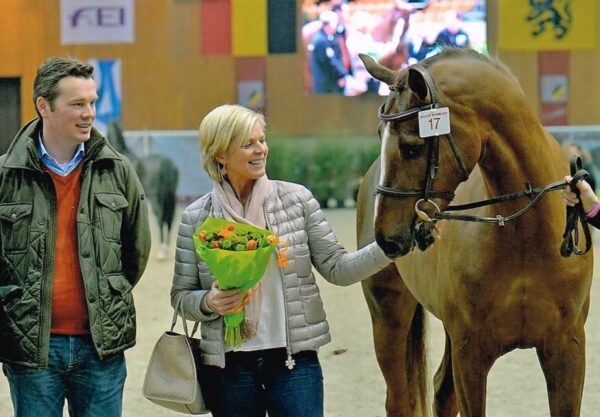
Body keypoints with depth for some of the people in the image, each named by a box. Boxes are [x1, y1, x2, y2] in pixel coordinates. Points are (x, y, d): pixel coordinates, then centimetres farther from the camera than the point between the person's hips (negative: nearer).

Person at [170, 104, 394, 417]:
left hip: (294, 359, 0)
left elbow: (336, 268, 1)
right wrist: (207, 303, -18)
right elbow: (181, 296, 4)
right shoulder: (196, 218, -1)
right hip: (229, 367, 1)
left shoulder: (297, 199, 0)